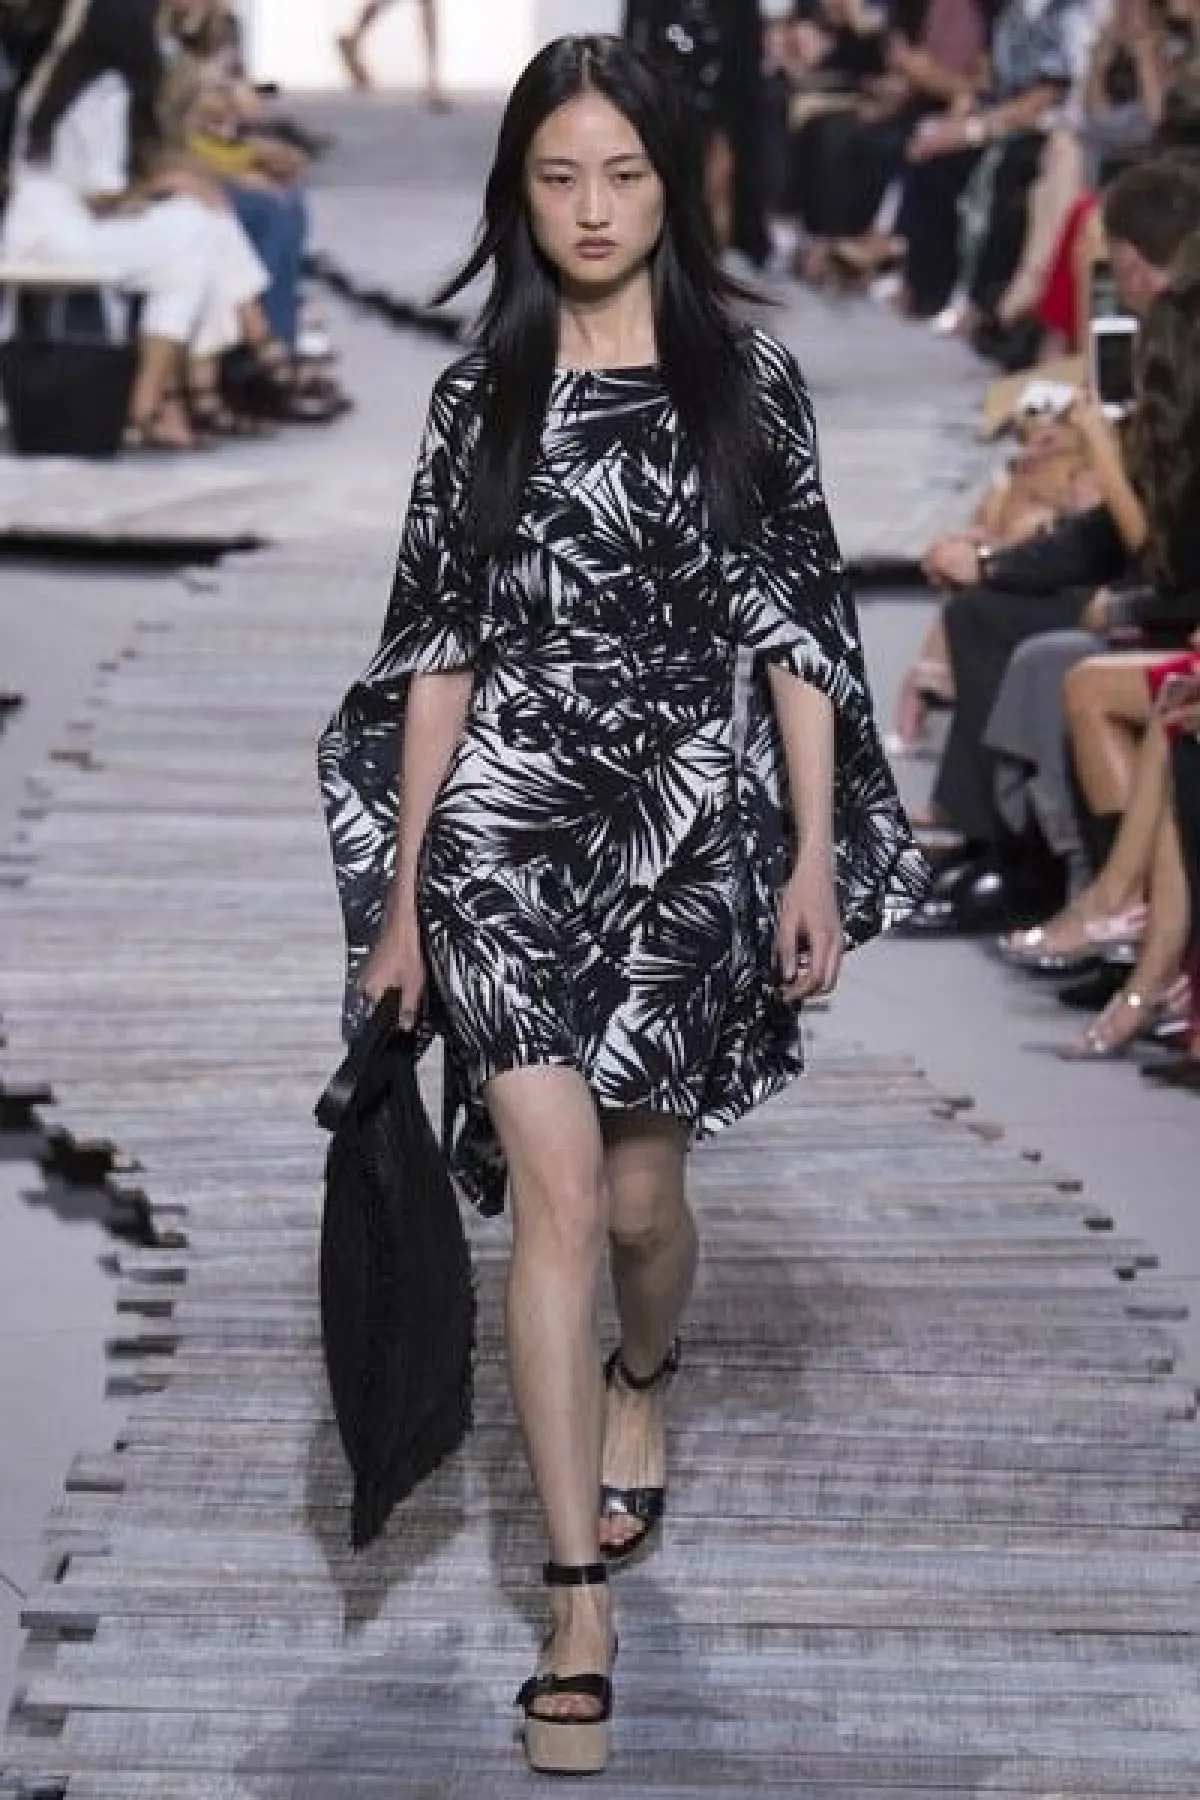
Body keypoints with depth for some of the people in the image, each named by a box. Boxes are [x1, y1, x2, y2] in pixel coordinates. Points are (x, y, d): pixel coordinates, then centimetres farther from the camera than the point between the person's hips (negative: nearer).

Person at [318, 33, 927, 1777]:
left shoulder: (749, 378, 1)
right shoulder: (481, 397, 4)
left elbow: (797, 632, 2)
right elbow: (440, 649, 4)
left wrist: (817, 854, -3)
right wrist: (400, 887, 2)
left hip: (694, 819, 0)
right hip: (507, 822, 0)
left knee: (637, 1189, 8)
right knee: (557, 1186, -10)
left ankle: (641, 1383, 46)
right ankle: (583, 1606, -8)